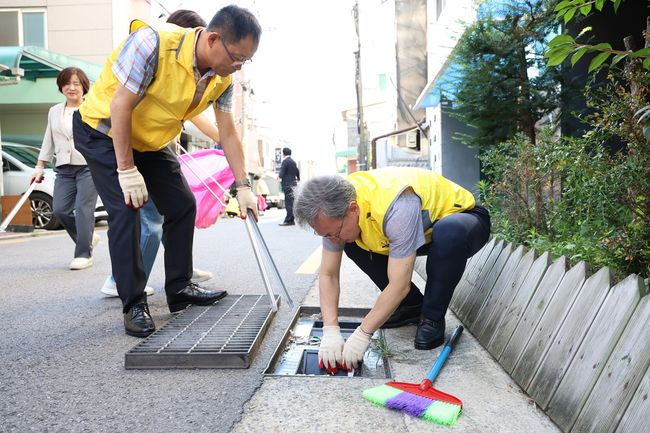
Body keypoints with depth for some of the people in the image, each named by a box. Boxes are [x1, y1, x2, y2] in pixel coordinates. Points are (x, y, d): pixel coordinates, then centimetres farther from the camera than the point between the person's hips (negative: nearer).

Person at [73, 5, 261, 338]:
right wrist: (127, 170, -27)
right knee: (125, 211, -17)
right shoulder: (153, 43, -33)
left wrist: (243, 186, -6)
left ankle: (179, 288, 15)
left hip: (152, 141, 7)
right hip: (103, 131, -6)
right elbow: (120, 106, -30)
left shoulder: (222, 78, -12)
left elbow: (228, 132, -4)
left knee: (183, 206, 3)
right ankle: (133, 306, -7)